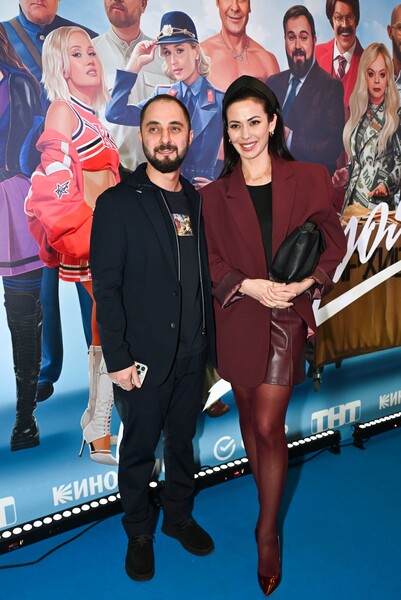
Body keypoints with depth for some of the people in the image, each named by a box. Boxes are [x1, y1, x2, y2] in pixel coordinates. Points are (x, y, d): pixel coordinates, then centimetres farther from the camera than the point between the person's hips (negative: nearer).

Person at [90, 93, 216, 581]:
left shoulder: (198, 202, 7)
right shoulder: (117, 203, -8)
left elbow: (205, 278, 9)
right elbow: (106, 288, -11)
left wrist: (210, 342, 5)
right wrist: (117, 359, -15)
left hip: (192, 354, 5)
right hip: (144, 358, -4)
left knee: (182, 441, 20)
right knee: (138, 450, 13)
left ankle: (178, 516, 42)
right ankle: (139, 533, 35)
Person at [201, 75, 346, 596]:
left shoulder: (309, 179, 0)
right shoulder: (215, 195, 4)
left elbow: (334, 241, 3)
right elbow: (211, 264, 3)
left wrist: (308, 281, -14)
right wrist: (249, 286, -14)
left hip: (286, 318, -2)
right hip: (238, 320, 3)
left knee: (268, 425, -5)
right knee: (249, 416, 14)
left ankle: (267, 532, 15)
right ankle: (270, 507, 36)